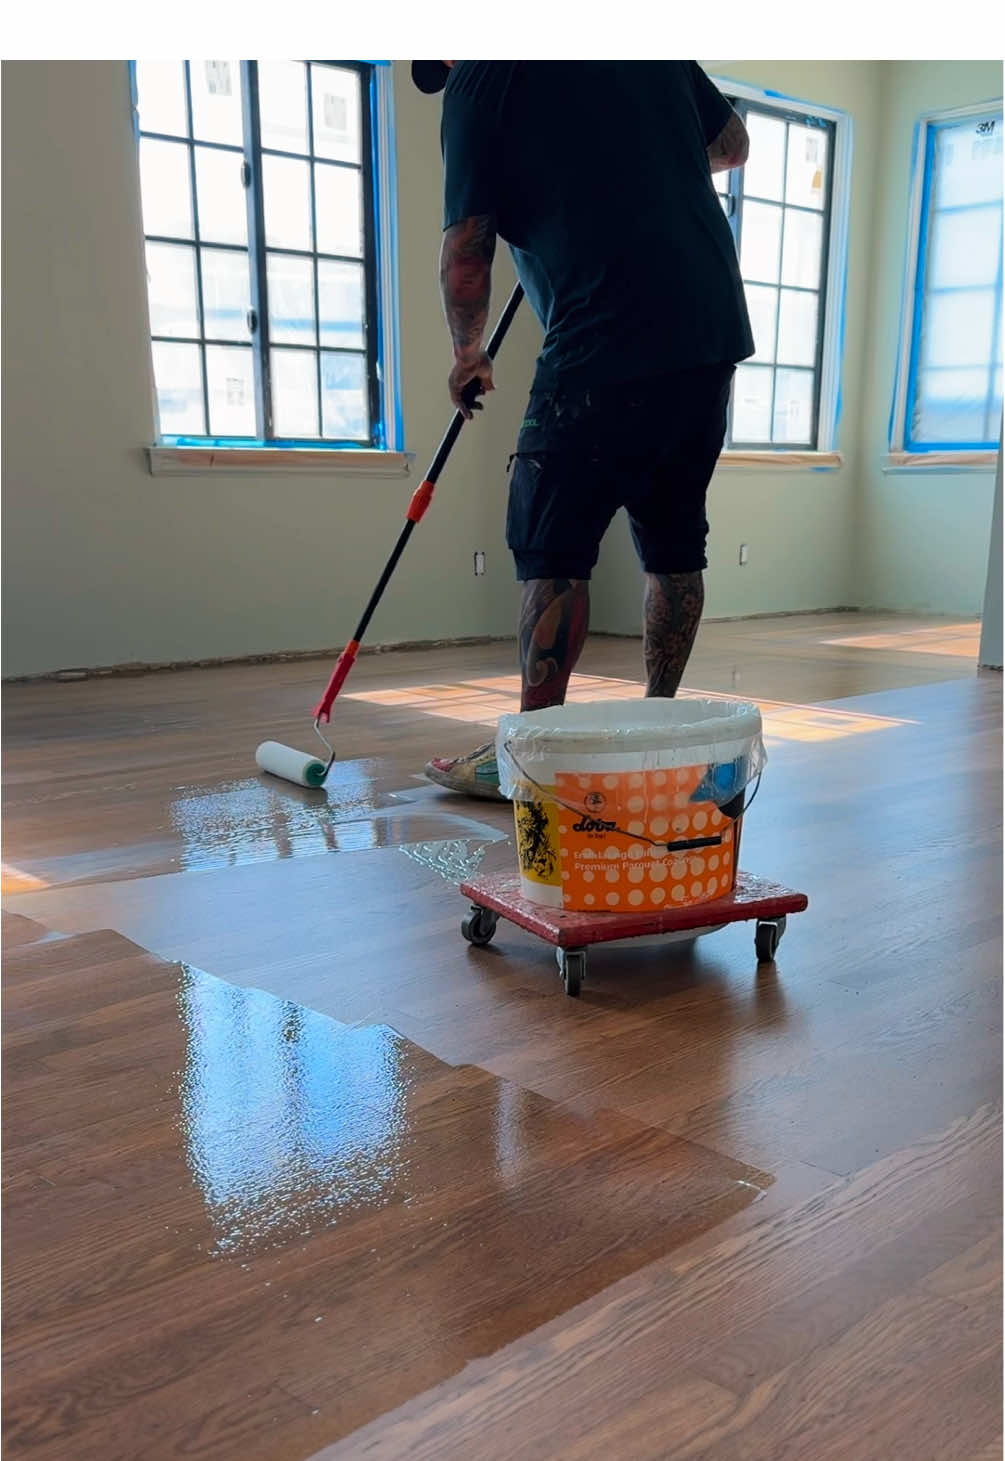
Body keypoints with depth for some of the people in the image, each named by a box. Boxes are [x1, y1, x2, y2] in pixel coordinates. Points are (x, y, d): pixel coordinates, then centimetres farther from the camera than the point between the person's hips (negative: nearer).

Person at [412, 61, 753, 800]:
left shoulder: (479, 78, 0)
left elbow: (466, 248, -2)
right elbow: (733, 144, 26)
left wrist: (468, 353, 13)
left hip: (608, 344, -7)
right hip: (713, 330, 7)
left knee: (554, 548, -1)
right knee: (674, 540, 12)